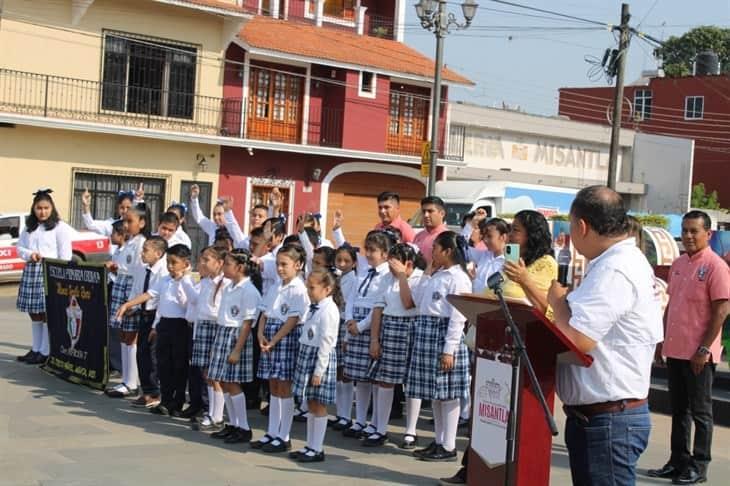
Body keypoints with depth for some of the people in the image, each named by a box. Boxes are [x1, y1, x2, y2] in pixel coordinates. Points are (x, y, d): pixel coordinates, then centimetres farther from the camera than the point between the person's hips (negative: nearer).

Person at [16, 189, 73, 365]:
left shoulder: (60, 227, -3)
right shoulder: (28, 227, 14)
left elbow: (65, 254, -6)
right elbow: (20, 247, 14)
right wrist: (29, 254, -8)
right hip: (31, 271, 6)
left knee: (48, 313, -5)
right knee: (34, 313, 11)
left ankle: (45, 352, 0)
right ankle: (36, 349, 22)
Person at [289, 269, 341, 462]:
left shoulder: (329, 310, -16)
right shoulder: (315, 307, 11)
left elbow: (326, 343, -19)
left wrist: (319, 371, -19)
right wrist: (306, 362, 15)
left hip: (320, 358, -9)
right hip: (307, 355, 9)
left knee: (319, 406, -1)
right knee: (311, 405, 14)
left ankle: (317, 450, 7)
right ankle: (310, 446, 22)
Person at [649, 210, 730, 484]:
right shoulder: (678, 265, 11)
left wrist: (704, 348, -17)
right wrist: (662, 341, 14)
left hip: (698, 354, -7)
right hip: (675, 350, 7)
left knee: (700, 411, 4)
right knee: (678, 410, 14)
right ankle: (678, 462, 23)